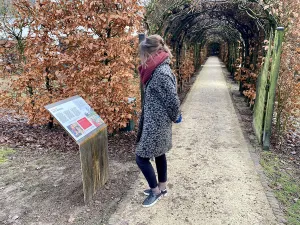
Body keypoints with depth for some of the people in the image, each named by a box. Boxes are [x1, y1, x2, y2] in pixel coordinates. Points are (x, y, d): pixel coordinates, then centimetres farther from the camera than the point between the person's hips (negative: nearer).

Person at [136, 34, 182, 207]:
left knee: (141, 158, 3)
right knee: (159, 155, 20)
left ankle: (156, 191, 24)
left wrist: (175, 118, -5)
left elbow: (173, 100, -22)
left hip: (156, 125, -10)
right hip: (157, 123, 10)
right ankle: (162, 188, 39)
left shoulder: (161, 73, -24)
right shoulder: (159, 70, 7)